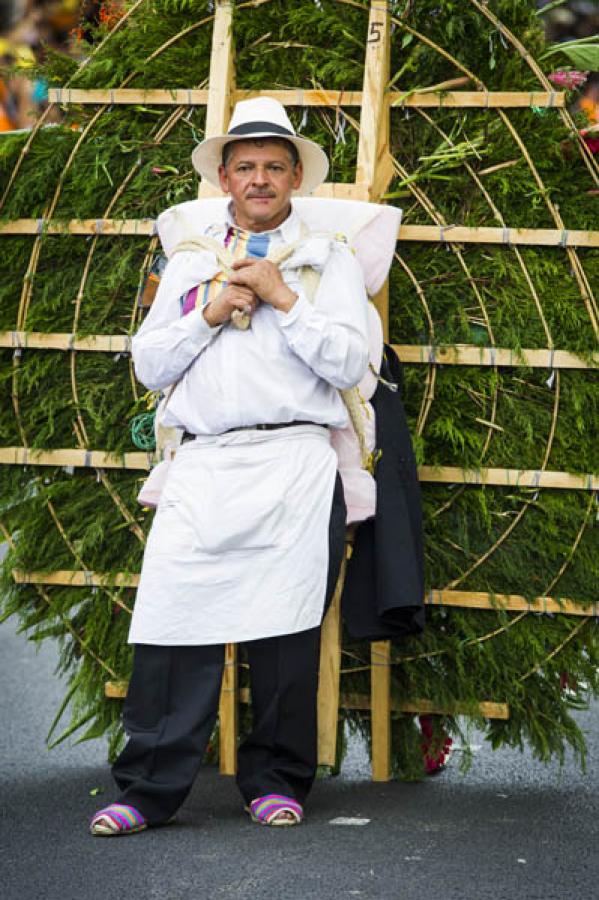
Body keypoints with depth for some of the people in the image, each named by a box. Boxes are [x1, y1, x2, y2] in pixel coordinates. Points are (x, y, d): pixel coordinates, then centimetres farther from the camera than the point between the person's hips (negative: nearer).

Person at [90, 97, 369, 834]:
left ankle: (276, 781, 12)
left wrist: (282, 298, -6)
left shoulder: (327, 258, 11)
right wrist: (210, 313, 0)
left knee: (285, 631, -1)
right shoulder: (189, 261, 20)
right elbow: (149, 365, 13)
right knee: (173, 624, -6)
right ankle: (148, 790, -2)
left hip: (295, 464, -2)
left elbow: (350, 363, -1)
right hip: (203, 466, 2)